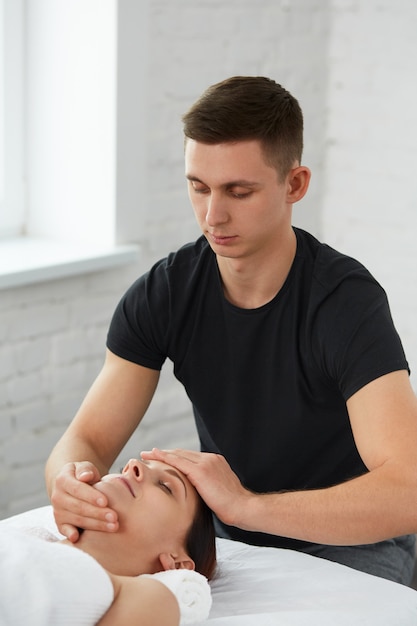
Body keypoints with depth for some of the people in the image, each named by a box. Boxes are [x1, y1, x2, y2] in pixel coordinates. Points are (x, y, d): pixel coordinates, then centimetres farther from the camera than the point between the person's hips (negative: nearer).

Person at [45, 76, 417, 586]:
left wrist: (246, 504, -43)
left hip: (349, 547, -4)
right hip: (230, 542, 5)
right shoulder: (162, 294, -7)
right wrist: (69, 484, -32)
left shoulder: (347, 300, -23)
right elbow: (88, 439, -7)